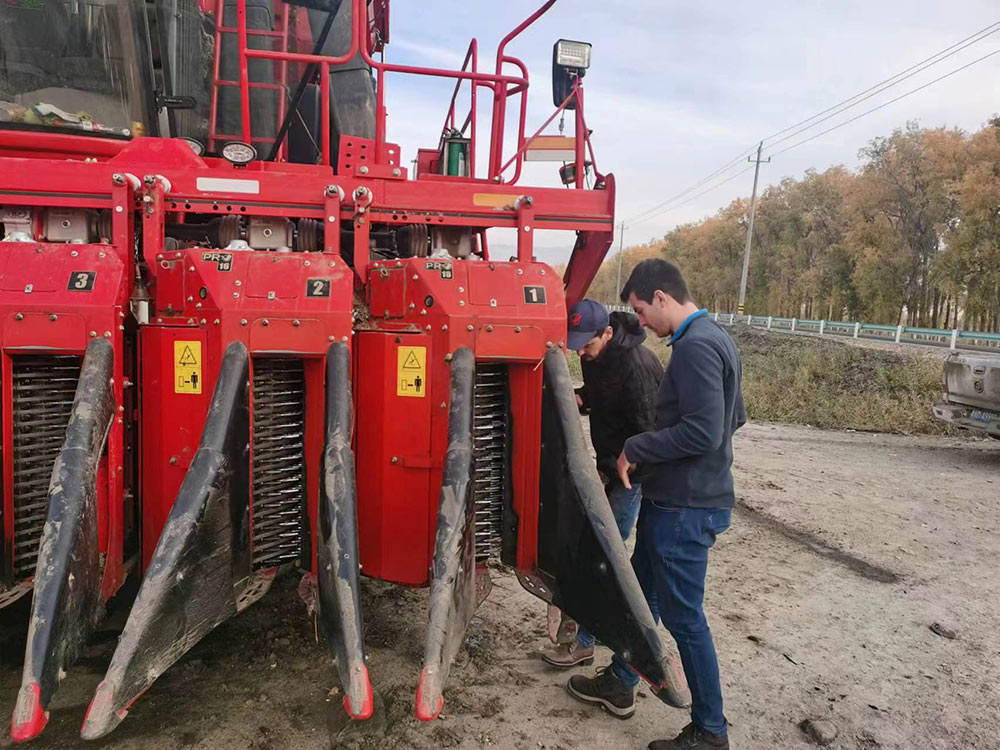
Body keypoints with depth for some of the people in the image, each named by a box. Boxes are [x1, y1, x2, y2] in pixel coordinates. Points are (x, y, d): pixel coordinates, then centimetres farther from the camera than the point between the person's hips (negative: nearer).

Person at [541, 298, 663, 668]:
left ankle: (585, 642, 6)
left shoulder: (637, 366, -26)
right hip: (610, 461, 9)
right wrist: (580, 397, -3)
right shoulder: (595, 355, 0)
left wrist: (611, 472, -22)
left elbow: (647, 432, -23)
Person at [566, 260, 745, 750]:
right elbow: (734, 417, 18)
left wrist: (636, 449, -16)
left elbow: (703, 431, -28)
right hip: (671, 500, 10)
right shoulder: (715, 339, 11)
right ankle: (619, 684, 39)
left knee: (683, 617, 3)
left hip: (685, 508, -10)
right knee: (640, 592, 21)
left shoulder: (695, 347, -21)